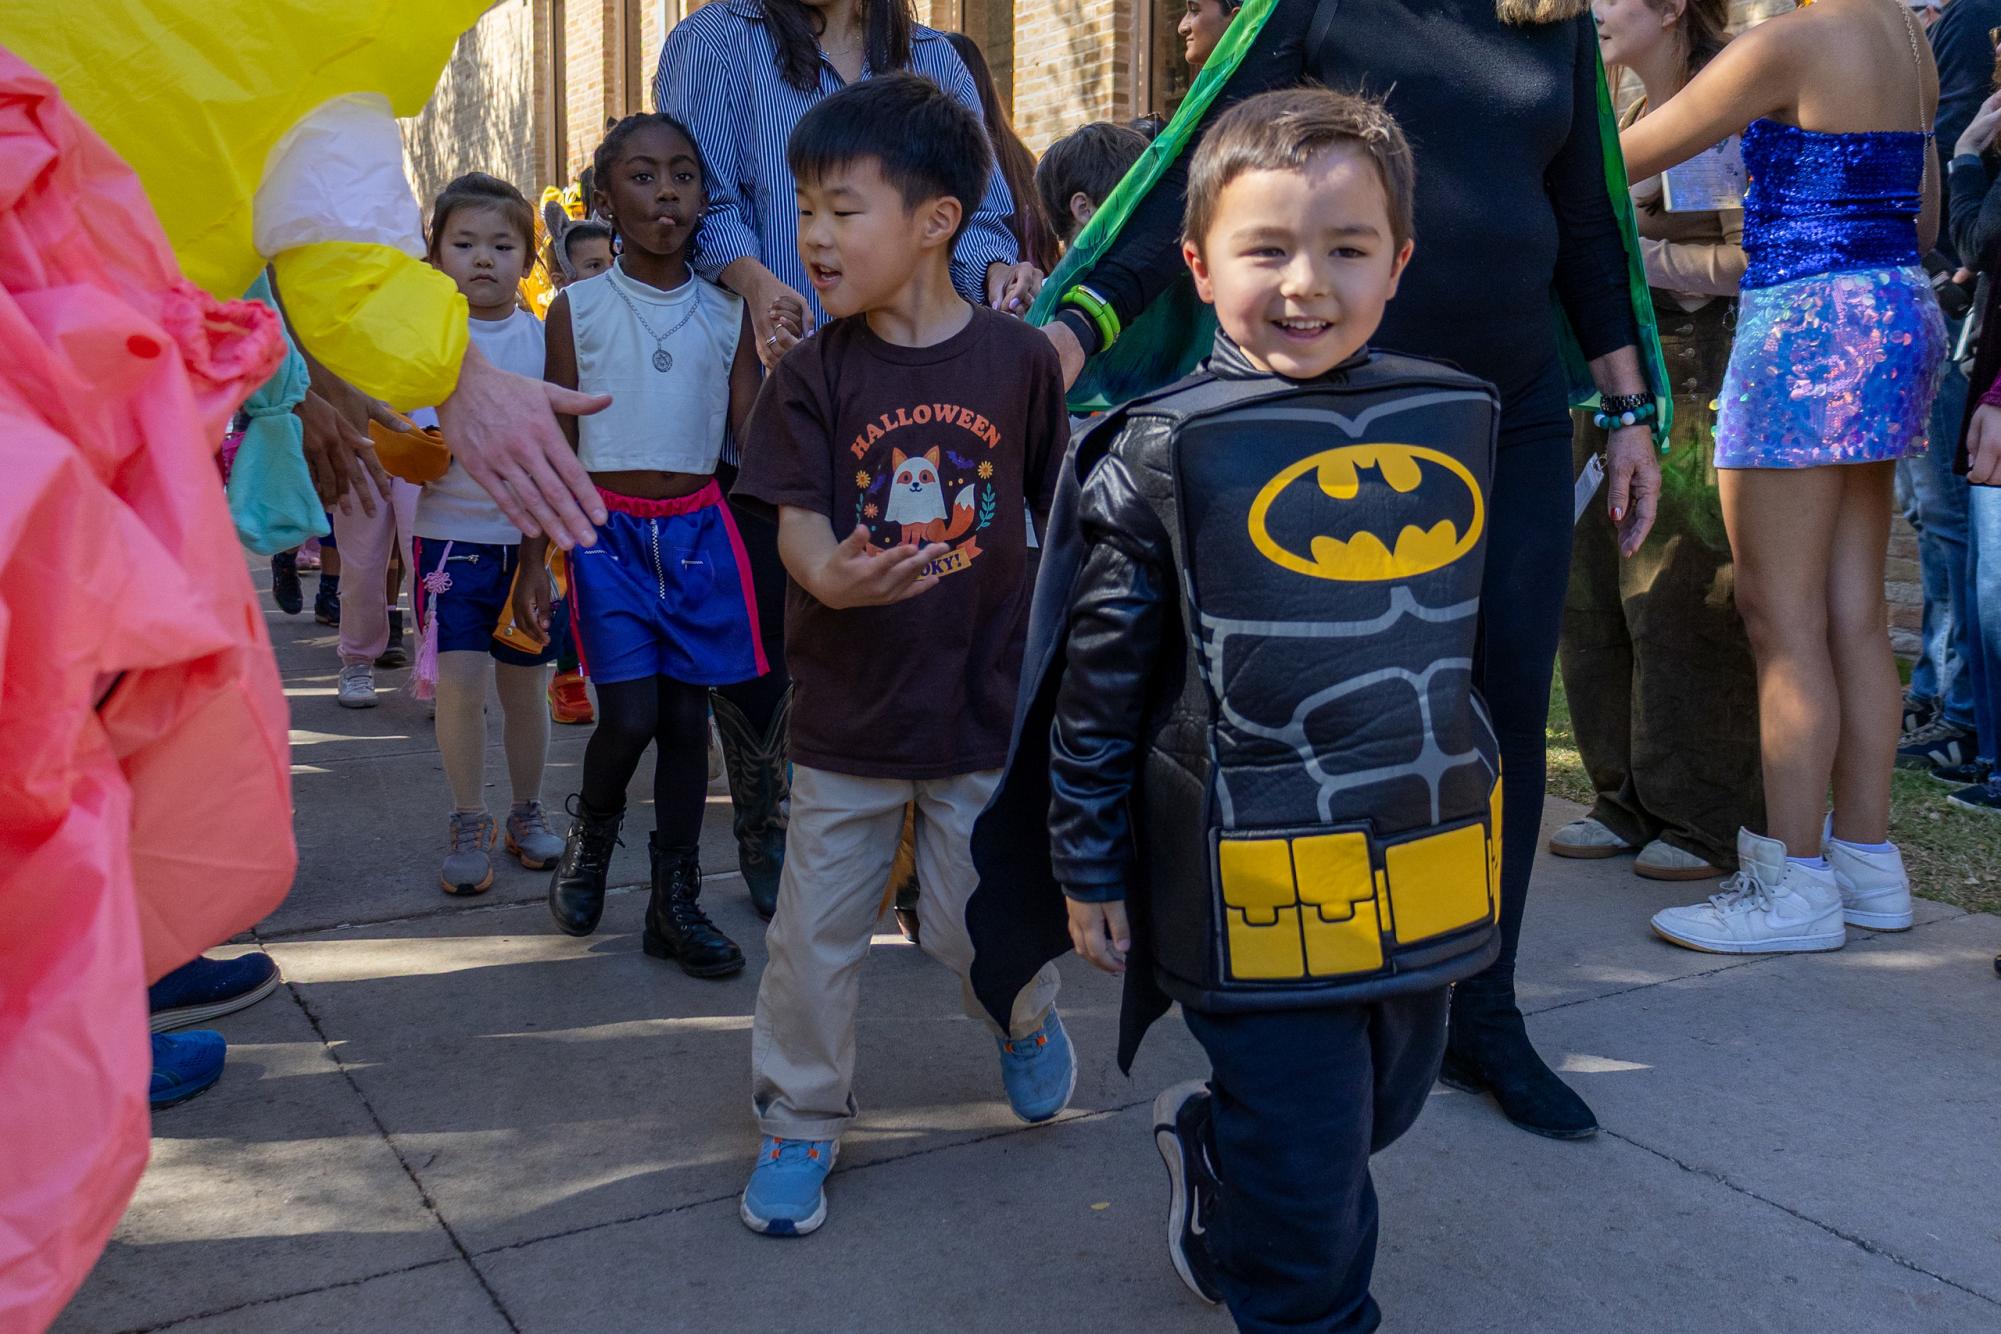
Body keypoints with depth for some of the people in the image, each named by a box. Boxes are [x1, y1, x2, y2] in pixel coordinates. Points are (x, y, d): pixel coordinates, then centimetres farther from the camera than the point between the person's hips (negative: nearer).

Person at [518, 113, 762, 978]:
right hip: (610, 528, -2)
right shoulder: (578, 308, 1)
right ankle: (589, 838, 21)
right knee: (629, 714, -12)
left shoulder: (726, 313, 6)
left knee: (687, 717, 5)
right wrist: (533, 560, -1)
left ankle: (675, 902, 17)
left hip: (698, 528, 2)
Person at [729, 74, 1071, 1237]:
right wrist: (829, 575, -34)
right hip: (849, 708, 1)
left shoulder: (1017, 359, -5)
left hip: (985, 703, 0)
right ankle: (801, 1122, 28)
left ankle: (1027, 1015, 44)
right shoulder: (816, 373, -5)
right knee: (816, 931, 7)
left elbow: (1058, 513, 4)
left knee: (981, 927, 9)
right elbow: (797, 516, -12)